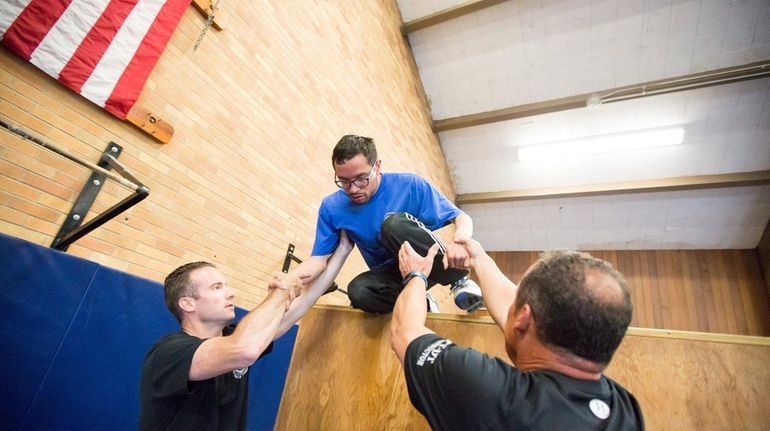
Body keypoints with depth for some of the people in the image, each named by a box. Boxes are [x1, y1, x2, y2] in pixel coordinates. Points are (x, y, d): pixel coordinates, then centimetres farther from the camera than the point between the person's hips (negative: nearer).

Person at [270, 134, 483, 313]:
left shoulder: (410, 186, -16)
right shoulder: (331, 208, -8)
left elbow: (462, 218, -13)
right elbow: (319, 258, -6)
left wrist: (459, 243, -36)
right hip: (392, 273, 3)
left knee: (393, 223, -31)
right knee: (358, 291, -32)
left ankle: (459, 279, -13)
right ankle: (423, 304, -6)